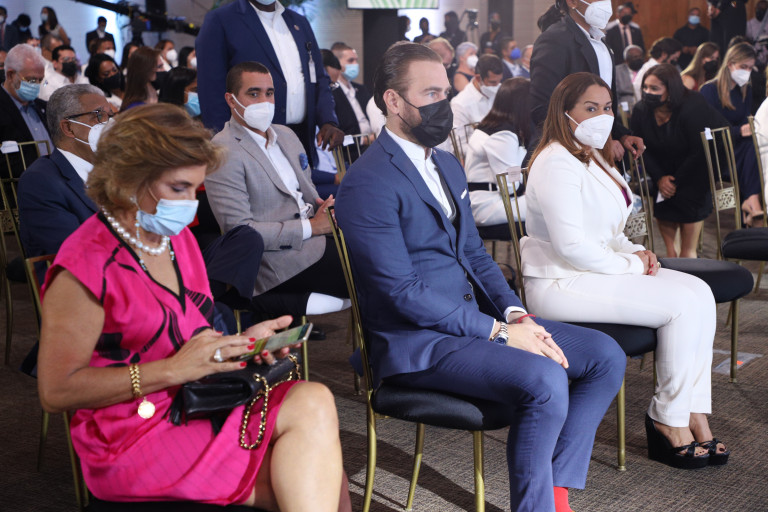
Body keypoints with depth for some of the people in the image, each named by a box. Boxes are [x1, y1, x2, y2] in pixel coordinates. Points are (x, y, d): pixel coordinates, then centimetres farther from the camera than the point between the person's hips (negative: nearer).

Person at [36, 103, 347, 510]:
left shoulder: (177, 238, 12)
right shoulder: (88, 264, -13)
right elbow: (56, 391, -15)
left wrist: (241, 342, 1)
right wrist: (174, 369, -18)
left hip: (200, 407, 8)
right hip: (133, 439, -7)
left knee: (313, 400, -20)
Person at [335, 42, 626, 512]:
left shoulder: (447, 165, 15)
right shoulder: (368, 183, -14)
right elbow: (402, 292, -20)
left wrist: (516, 314, -2)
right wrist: (498, 331, -19)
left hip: (475, 316, 9)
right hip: (417, 341, -9)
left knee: (606, 355, 0)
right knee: (544, 381, -29)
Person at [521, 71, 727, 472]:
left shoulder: (593, 157, 17)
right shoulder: (556, 164, -16)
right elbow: (572, 248, -23)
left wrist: (635, 252, 4)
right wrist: (631, 264, -13)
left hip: (595, 269, 10)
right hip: (560, 283, -10)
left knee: (699, 292, -7)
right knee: (681, 304, -18)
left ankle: (694, 415, -8)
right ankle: (669, 422, -5)